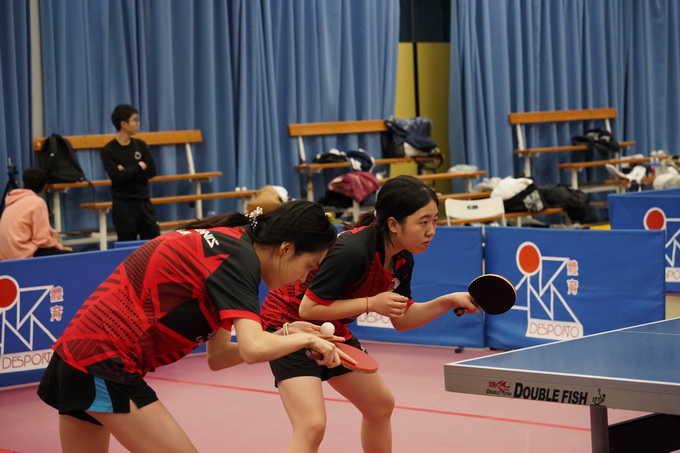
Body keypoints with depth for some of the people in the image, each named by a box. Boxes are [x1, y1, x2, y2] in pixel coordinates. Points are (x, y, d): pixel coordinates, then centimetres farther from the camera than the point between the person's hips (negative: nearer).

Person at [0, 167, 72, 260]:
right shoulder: (37, 202, -10)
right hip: (23, 255, -9)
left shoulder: (15, 200, 16)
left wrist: (51, 232, 12)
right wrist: (59, 246, 1)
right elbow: (42, 239, -14)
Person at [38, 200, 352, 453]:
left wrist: (283, 334, 6)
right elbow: (254, 349, -26)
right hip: (105, 366, -10)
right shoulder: (240, 256, -13)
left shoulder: (227, 241, 15)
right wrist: (305, 339, -8)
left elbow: (216, 357, 16)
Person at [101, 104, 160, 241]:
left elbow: (151, 171, -2)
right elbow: (117, 177, -18)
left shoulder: (140, 145, 7)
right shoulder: (108, 151, -7)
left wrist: (128, 173, -13)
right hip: (123, 204, -4)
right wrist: (139, 167, -9)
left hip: (144, 201, 4)